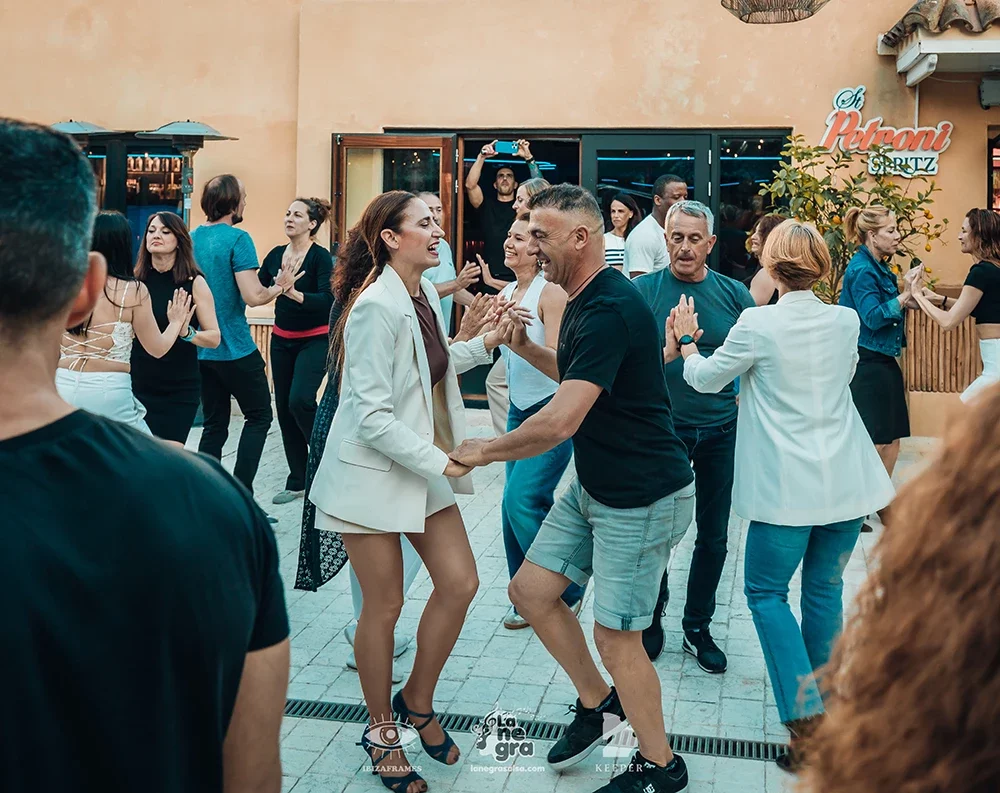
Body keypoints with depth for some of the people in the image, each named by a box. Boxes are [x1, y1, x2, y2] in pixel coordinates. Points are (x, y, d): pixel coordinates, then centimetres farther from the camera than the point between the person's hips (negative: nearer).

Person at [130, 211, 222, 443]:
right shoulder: (135, 280, 1)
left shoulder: (194, 283, -6)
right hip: (137, 383, 2)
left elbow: (214, 338, -6)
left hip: (179, 389, -2)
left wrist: (185, 331, -23)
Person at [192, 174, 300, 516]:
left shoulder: (192, 238, 8)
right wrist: (280, 286, -2)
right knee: (259, 416, 7)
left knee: (215, 425, 13)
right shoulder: (237, 238, -13)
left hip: (201, 348, 7)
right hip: (235, 349, -7)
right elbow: (253, 296, -20)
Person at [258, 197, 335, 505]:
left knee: (300, 400, -22)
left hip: (314, 340, -6)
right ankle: (298, 482, 16)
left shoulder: (321, 256, -11)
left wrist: (294, 293, -35)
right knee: (283, 407, 5)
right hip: (281, 340, 6)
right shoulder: (276, 254, 6)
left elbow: (327, 301, -23)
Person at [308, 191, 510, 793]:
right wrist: (442, 462, -21)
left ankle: (418, 703, 27)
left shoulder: (427, 293, 5)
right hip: (373, 471, -8)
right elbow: (372, 416, -23)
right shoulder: (376, 307, -21)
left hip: (424, 467, 8)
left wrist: (484, 344, 8)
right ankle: (381, 731, 25)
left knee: (460, 584, 6)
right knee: (384, 607, 4)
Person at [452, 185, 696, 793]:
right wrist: (526, 348, 7)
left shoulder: (610, 310, -25)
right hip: (592, 487, 10)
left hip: (643, 500, -10)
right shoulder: (586, 302, 7)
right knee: (531, 591, 10)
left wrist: (484, 450, -16)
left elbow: (561, 421, -31)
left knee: (616, 634, -1)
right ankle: (598, 703, 30)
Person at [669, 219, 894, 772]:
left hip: (788, 488, -5)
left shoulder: (758, 323, -12)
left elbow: (706, 379, 2)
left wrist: (686, 342, 20)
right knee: (825, 589, 19)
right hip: (847, 481, 5)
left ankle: (806, 722, 1)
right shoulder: (846, 321, 3)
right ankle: (822, 703, 31)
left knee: (765, 592, 8)